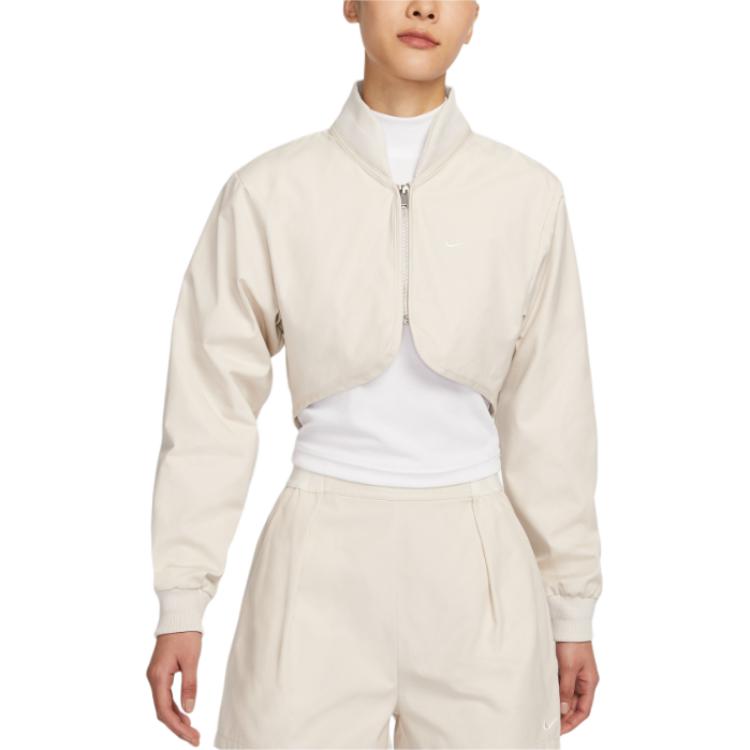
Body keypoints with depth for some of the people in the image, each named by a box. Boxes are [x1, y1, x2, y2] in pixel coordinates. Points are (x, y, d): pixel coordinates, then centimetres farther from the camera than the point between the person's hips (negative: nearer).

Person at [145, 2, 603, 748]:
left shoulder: (527, 195, 0)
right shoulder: (267, 192, -3)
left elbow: (550, 413, 5)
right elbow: (211, 400, 0)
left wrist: (572, 607, 8)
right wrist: (180, 602, -1)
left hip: (476, 563, 1)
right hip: (321, 557, -1)